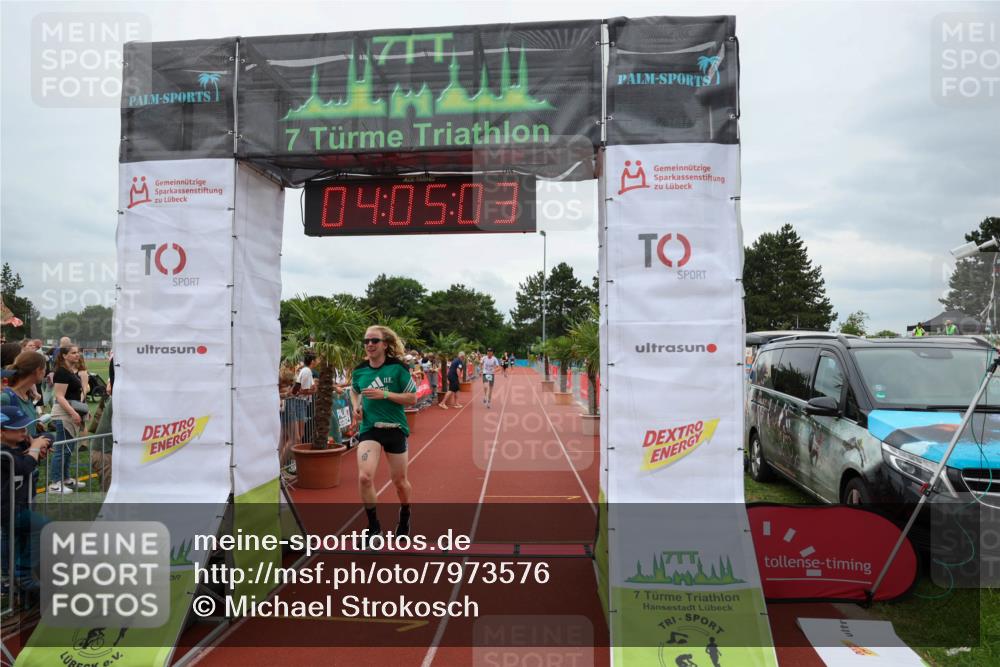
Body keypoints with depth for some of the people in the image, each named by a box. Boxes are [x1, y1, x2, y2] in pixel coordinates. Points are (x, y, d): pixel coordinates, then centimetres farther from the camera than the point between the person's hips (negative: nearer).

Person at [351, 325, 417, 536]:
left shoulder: (398, 368, -10)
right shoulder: (359, 370, 0)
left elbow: (412, 398, -9)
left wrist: (385, 394, -20)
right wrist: (356, 406, 2)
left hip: (395, 428, -1)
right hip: (368, 428, 2)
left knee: (399, 480, 12)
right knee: (365, 477, -18)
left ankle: (405, 517, 43)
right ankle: (373, 525, 3)